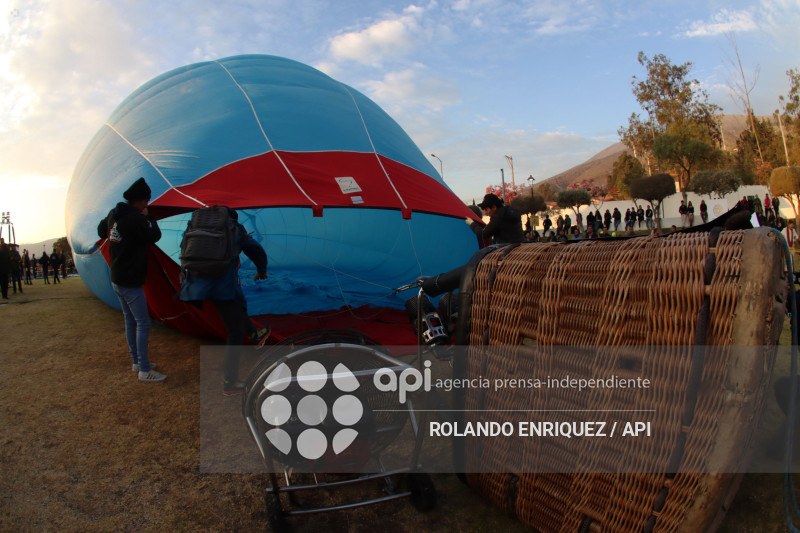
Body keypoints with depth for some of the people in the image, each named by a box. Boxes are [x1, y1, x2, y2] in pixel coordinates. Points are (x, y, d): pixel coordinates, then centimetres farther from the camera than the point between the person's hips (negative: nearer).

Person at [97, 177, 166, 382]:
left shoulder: (113, 215, 7)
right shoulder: (135, 218, -20)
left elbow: (101, 231, 24)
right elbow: (154, 236, -14)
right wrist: (148, 217, -2)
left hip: (117, 280, 10)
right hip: (130, 283, -9)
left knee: (130, 320, 18)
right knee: (143, 323, -5)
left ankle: (136, 361, 29)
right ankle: (144, 370, -2)